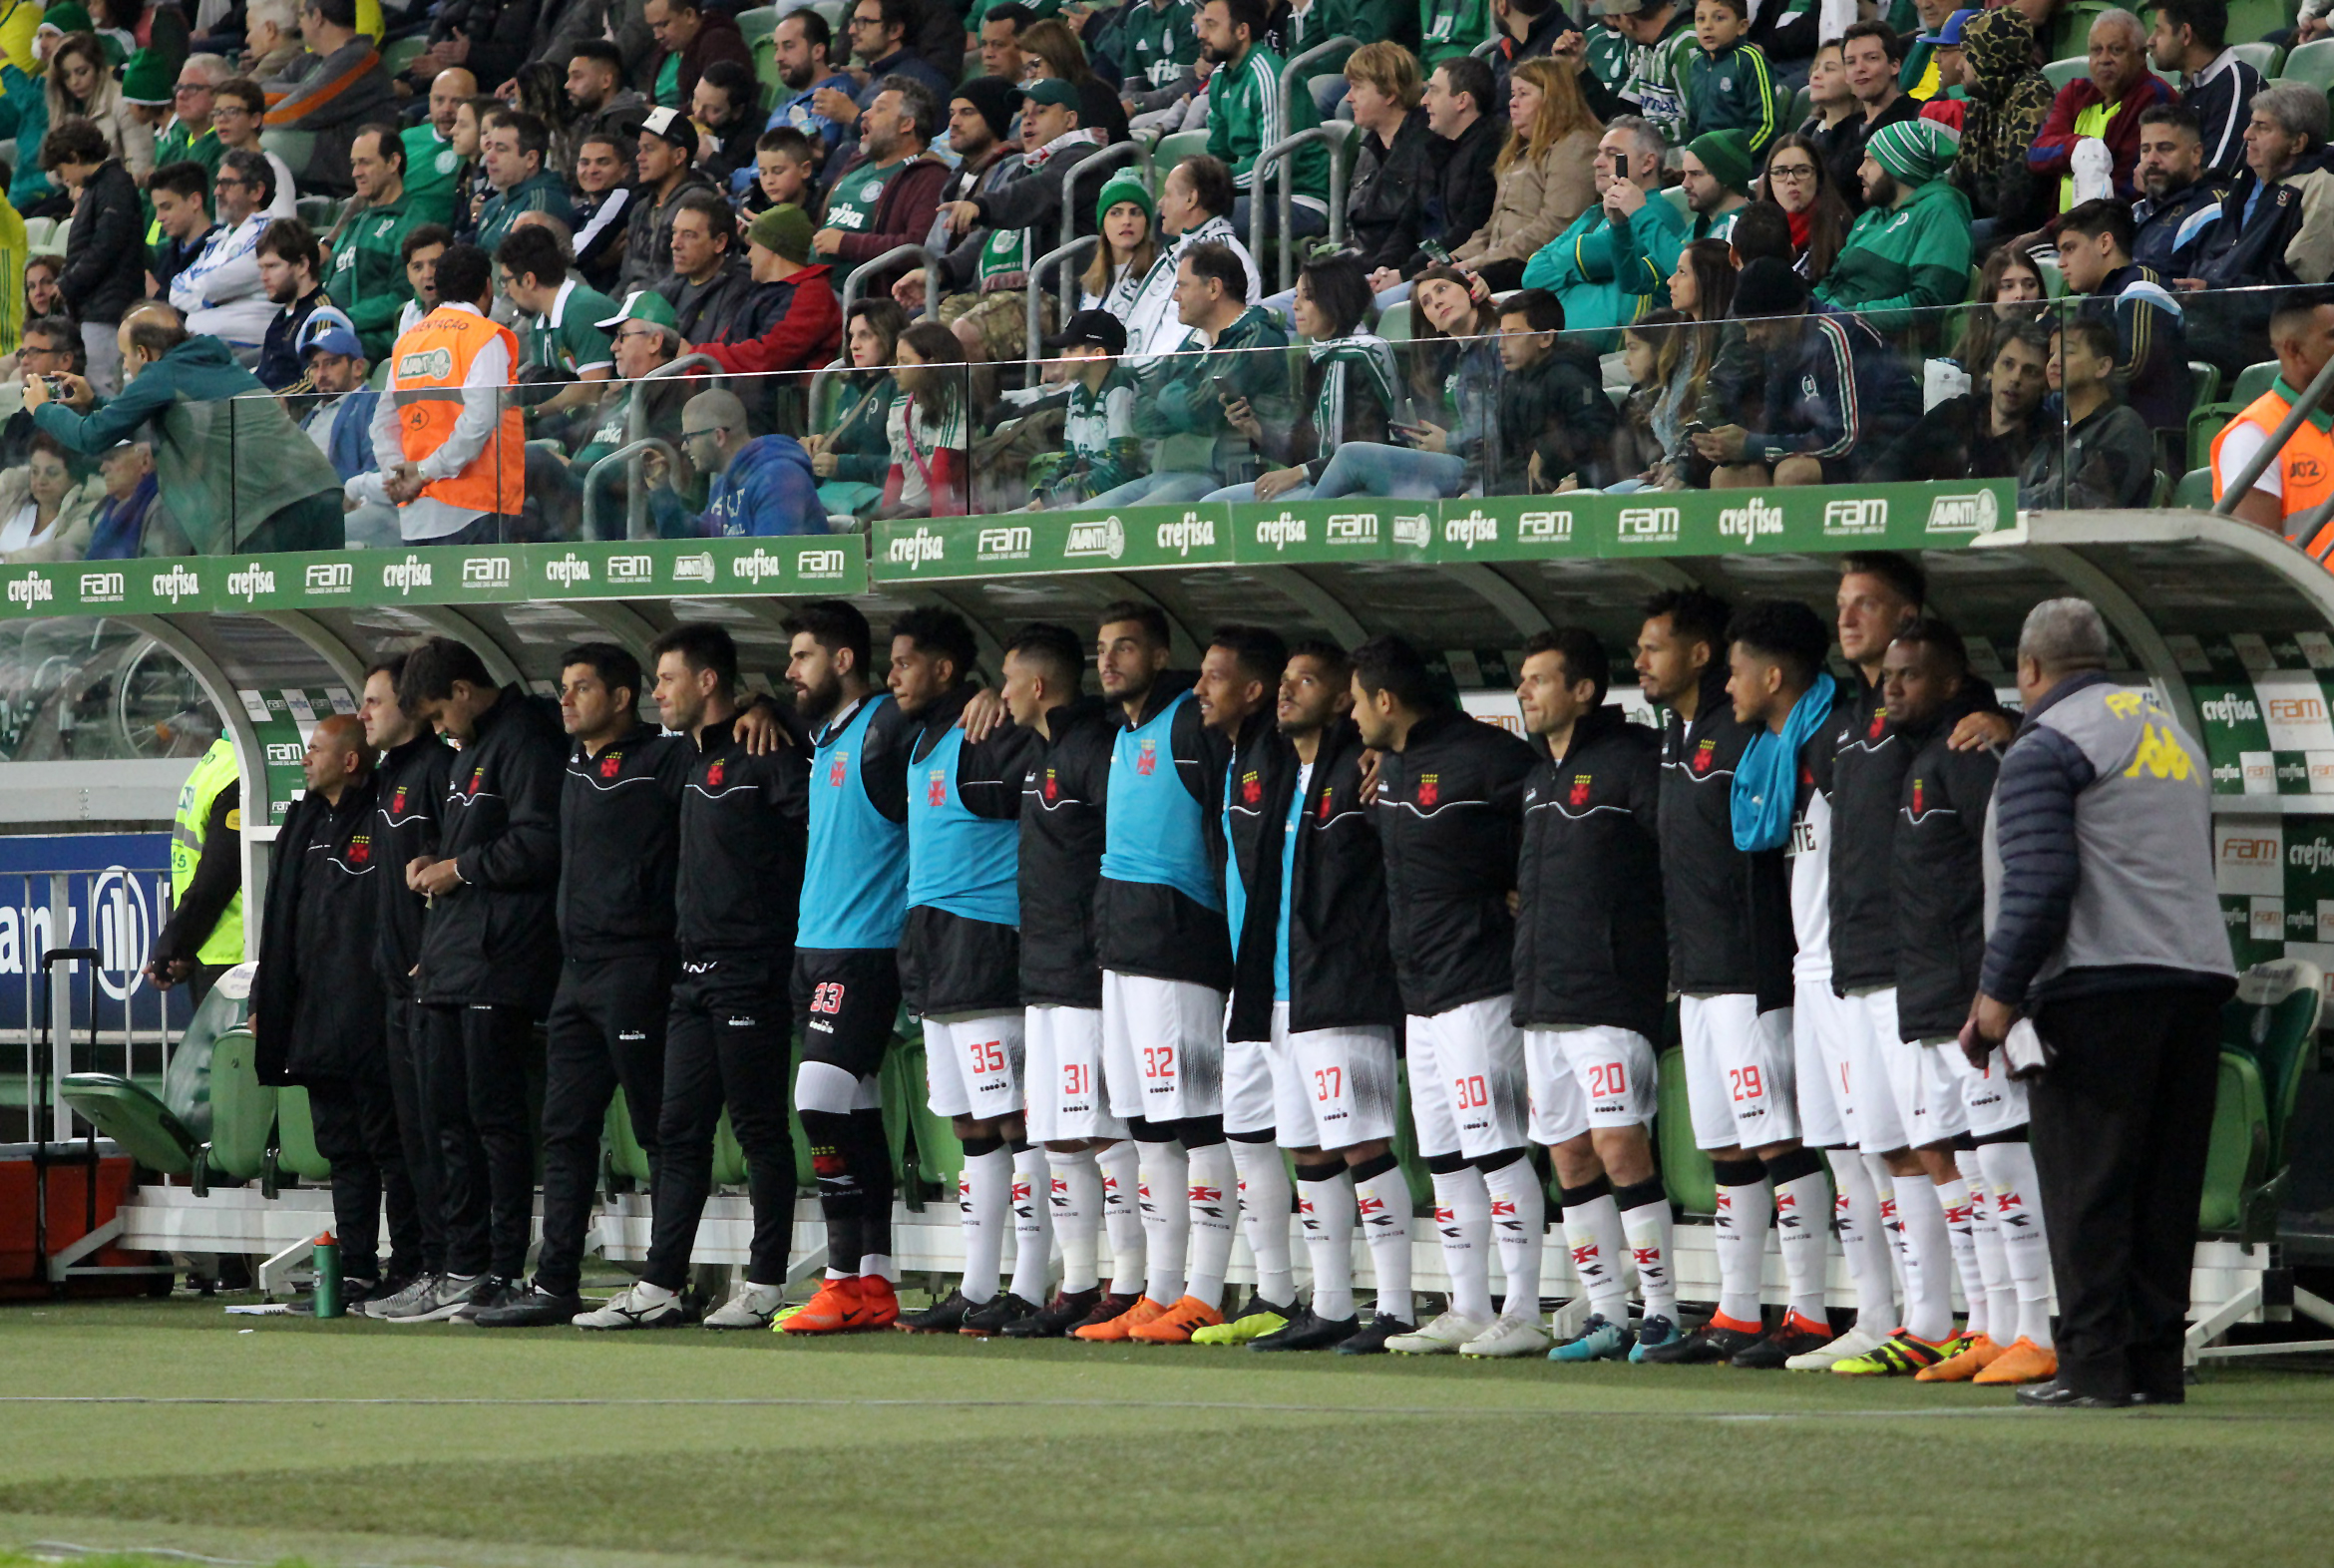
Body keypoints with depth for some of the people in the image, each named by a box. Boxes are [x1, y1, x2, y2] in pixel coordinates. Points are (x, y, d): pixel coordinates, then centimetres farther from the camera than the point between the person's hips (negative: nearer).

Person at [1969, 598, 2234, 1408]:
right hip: (2199, 976, 7)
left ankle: (2095, 1364, -7)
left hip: (2098, 985, -7)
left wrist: (1999, 994, -10)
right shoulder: (2172, 733, 21)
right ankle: (2156, 1363, 9)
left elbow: (2039, 886, -15)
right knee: (2166, 1186, 9)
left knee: (2088, 1188, -4)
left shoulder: (2045, 749, -5)